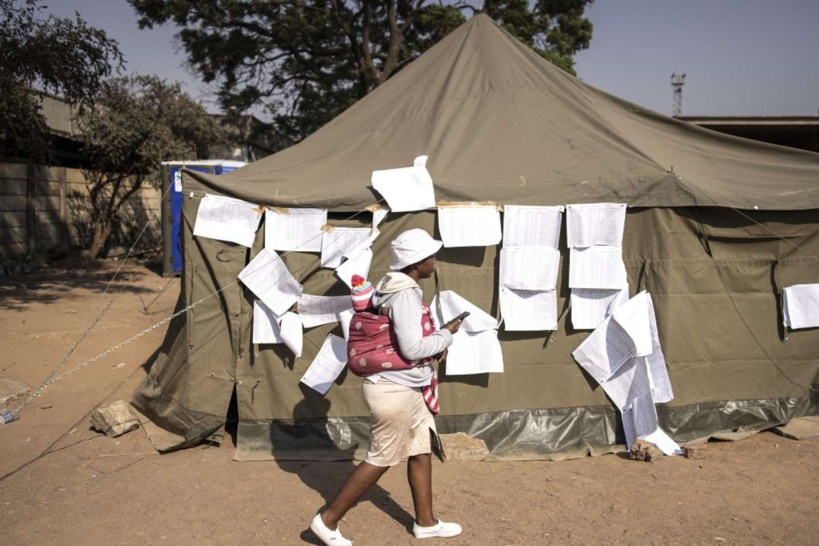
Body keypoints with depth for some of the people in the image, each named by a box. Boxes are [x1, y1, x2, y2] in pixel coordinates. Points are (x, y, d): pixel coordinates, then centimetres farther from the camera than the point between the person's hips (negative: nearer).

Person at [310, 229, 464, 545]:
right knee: (380, 460, 3)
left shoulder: (395, 288, 7)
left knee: (422, 451, 18)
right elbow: (412, 348, -26)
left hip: (404, 388, 10)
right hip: (395, 390, -10)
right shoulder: (405, 294, -22)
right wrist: (446, 335, -11)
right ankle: (327, 520, 14)